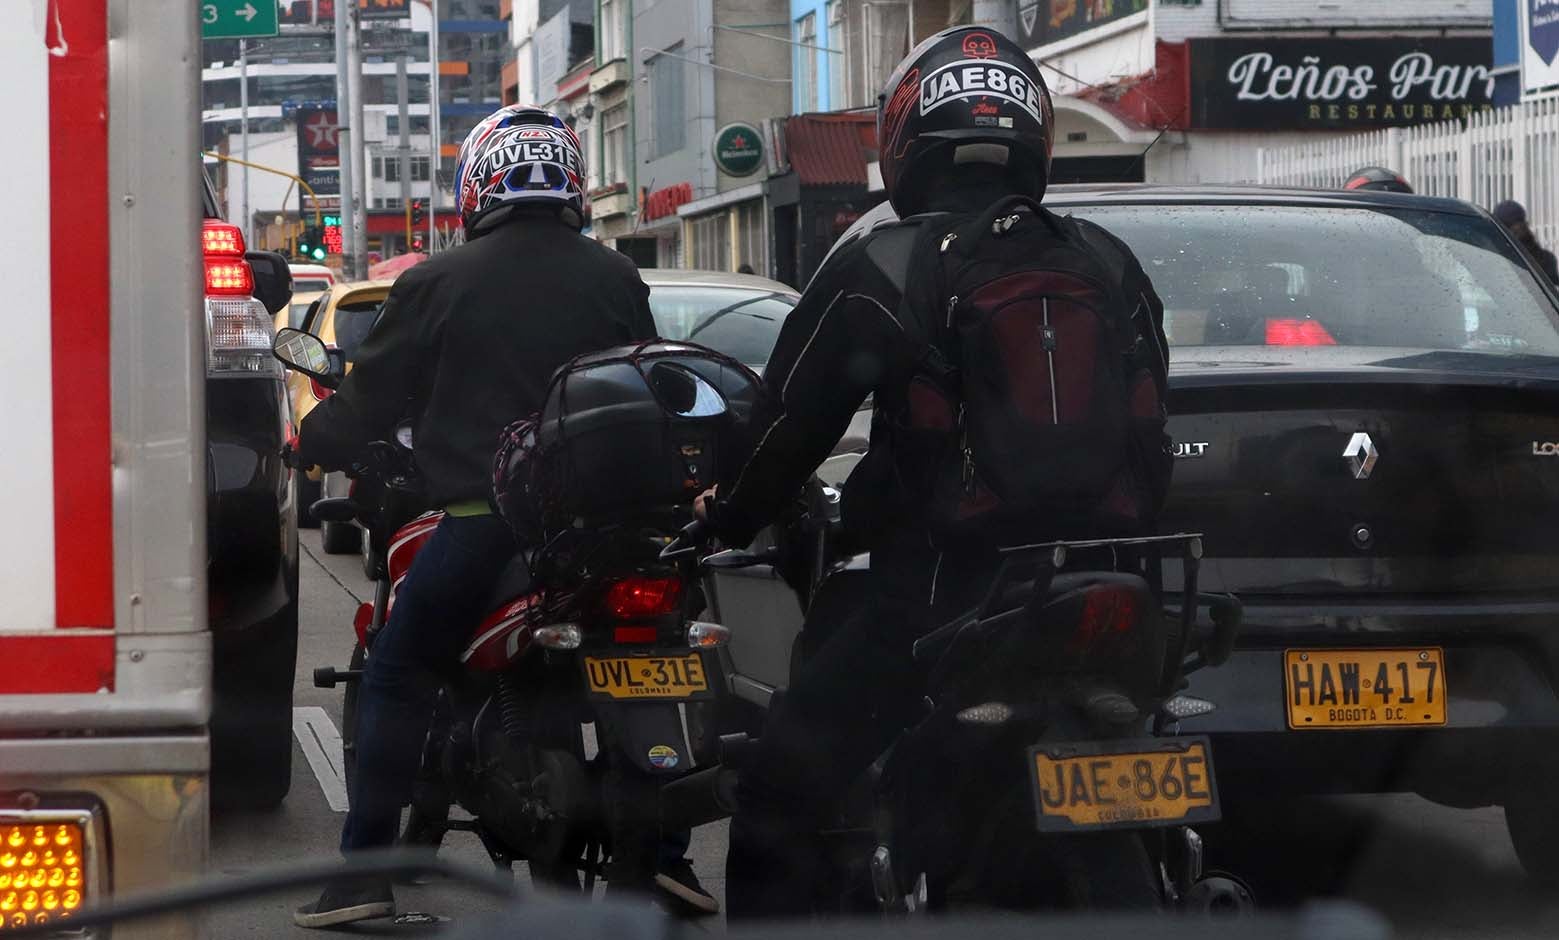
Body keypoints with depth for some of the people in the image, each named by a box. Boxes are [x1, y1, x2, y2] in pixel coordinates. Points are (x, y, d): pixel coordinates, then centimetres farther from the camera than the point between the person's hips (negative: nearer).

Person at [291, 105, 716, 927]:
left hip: (483, 521, -3)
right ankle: (666, 852, 15)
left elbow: (374, 395, 6)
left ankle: (366, 869, 3)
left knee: (396, 679, 8)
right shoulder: (615, 279, 8)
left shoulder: (438, 283, -1)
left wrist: (308, 443, 24)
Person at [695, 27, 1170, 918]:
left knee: (778, 804, -2)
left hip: (940, 590, -5)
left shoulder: (876, 270, -7)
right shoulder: (1111, 267, 8)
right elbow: (1147, 440, 13)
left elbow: (793, 424, -2)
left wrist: (727, 514, 16)